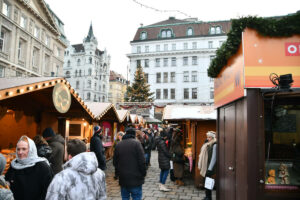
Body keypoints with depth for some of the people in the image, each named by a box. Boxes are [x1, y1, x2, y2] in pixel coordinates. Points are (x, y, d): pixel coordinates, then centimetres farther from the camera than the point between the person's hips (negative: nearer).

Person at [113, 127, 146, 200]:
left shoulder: (118, 145, 5)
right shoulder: (136, 143, -10)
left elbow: (115, 162, 11)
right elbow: (142, 161, -13)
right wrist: (143, 174, -2)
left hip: (123, 178, 5)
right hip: (135, 178, -4)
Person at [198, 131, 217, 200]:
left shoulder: (214, 145, -14)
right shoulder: (207, 144, 13)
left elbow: (214, 157, -18)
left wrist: (210, 169, -18)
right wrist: (200, 165, 15)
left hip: (209, 167, -8)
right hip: (205, 166, 8)